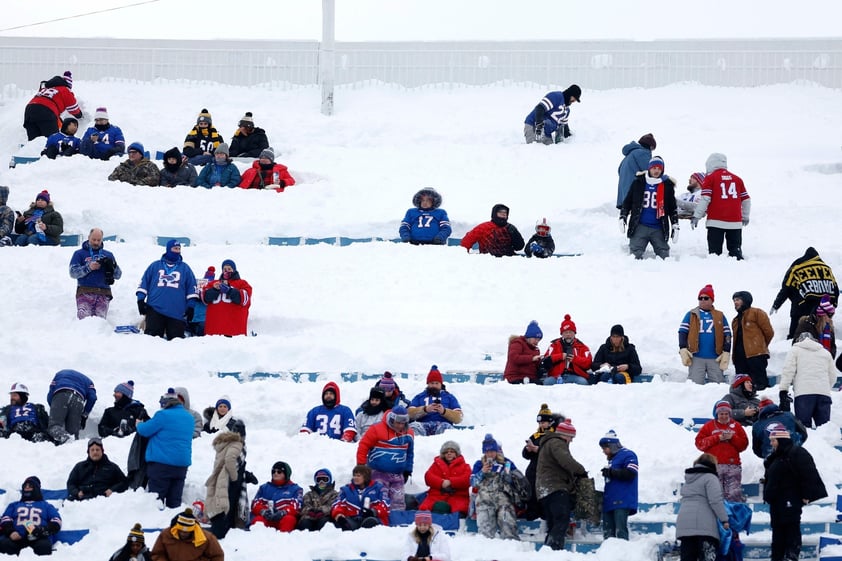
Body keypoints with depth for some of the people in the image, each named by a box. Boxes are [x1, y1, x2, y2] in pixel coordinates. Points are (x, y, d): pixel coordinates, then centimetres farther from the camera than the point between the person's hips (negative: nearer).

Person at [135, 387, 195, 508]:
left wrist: (139, 424, 17)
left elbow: (144, 430, -7)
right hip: (182, 463, 7)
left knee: (155, 498, -3)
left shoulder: (163, 415, -12)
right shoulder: (189, 418, 11)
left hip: (161, 463, -7)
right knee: (174, 500, 8)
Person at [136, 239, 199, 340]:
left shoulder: (185, 268, 14)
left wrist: (191, 306, 7)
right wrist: (140, 300, 4)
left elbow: (192, 287, 14)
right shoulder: (155, 266, 13)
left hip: (176, 313, 1)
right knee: (152, 337, -7)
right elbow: (143, 283, 14)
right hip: (155, 310, -1)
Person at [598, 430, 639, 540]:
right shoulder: (611, 458, 24)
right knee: (608, 531, 5)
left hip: (622, 502, -9)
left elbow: (630, 474, -17)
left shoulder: (627, 455, -3)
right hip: (609, 502, 9)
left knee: (621, 530, -15)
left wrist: (611, 472, -14)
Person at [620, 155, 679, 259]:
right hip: (639, 227, -1)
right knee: (636, 253, -11)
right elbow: (627, 201, 14)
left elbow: (673, 208, 14)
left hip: (658, 229, 1)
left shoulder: (667, 185, 8)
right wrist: (622, 217, 4)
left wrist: (675, 226, 9)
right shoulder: (638, 183, 7)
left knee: (664, 255, -3)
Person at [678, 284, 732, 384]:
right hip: (696, 358, -1)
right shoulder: (691, 315, 9)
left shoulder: (720, 316, 12)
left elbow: (727, 335, 12)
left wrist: (726, 353, 2)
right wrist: (683, 350, -6)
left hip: (715, 359, 1)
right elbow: (683, 332, 6)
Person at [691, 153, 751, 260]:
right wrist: (745, 217, 29)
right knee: (736, 250, 9)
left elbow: (705, 198, -7)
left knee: (715, 251, -3)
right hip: (735, 222, 4)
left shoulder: (710, 178, 1)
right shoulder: (737, 179, 13)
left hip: (716, 221, -4)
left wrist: (696, 216, -4)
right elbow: (746, 199, 16)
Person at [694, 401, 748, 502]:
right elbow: (699, 443, 1)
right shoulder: (709, 426, 10)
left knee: (735, 495, -5)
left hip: (732, 465, 1)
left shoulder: (736, 426, 15)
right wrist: (718, 438, -6)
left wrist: (733, 437, -6)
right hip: (714, 466, -1)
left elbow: (744, 444, 12)